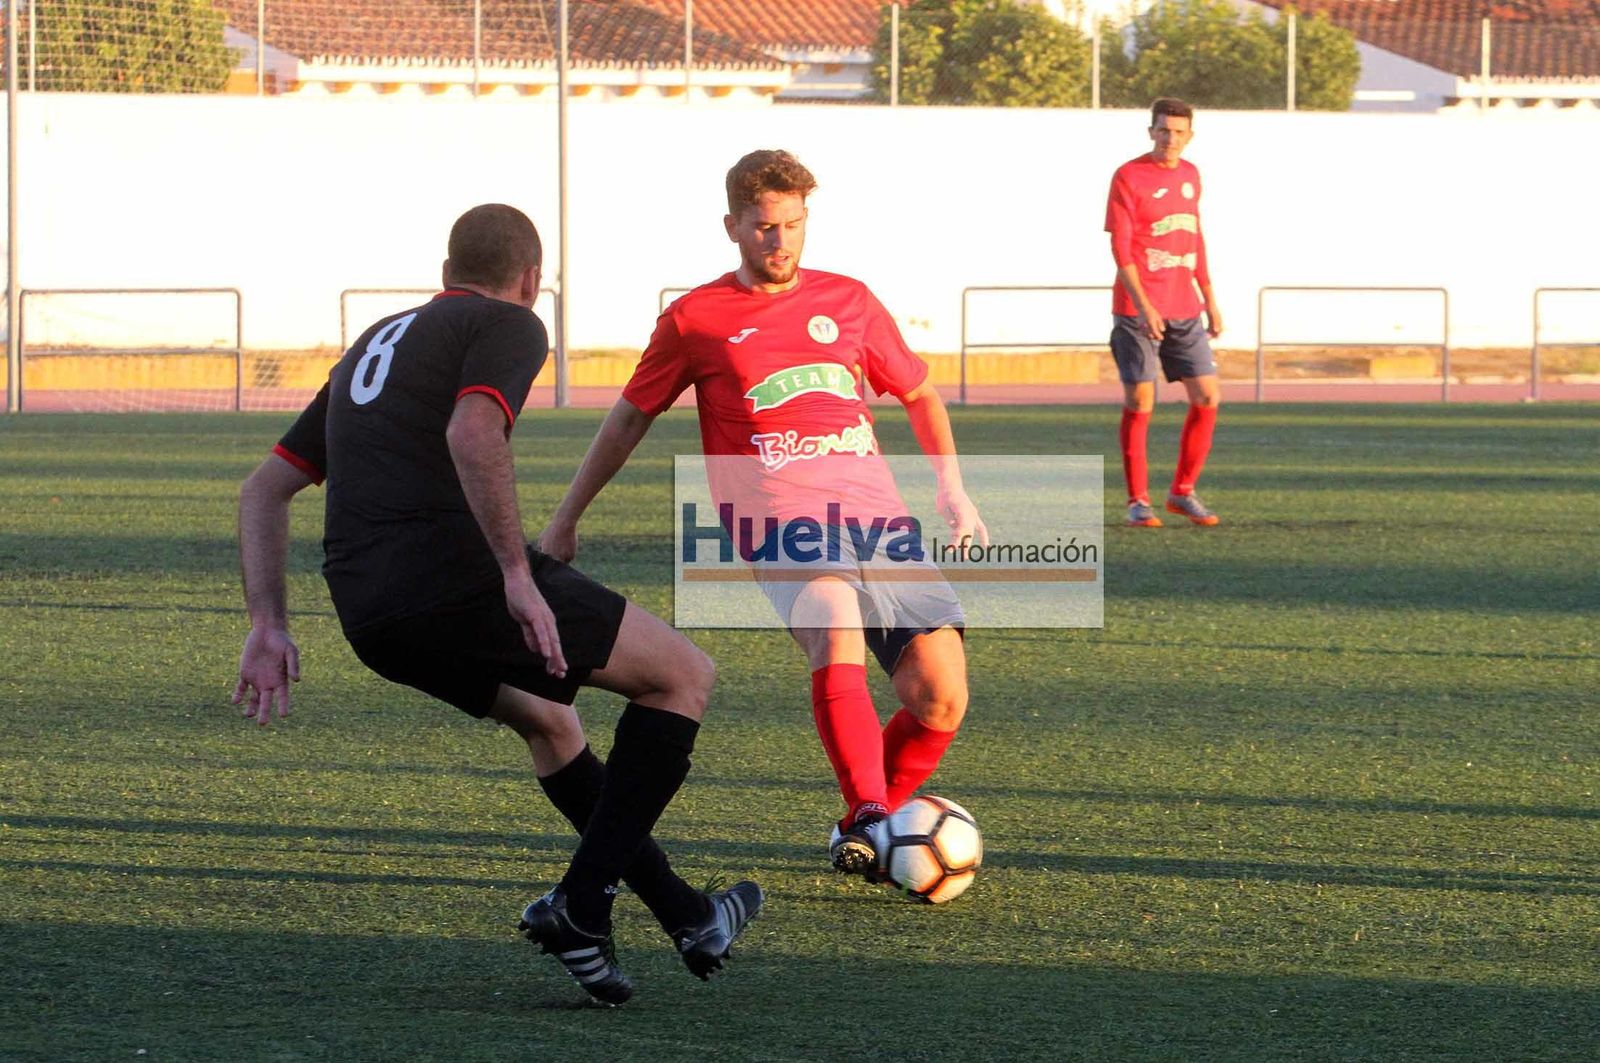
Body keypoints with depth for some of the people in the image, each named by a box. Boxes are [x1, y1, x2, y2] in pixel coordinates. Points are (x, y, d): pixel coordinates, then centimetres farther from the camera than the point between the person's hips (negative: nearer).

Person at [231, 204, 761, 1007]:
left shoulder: (377, 344, 27)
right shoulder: (508, 326, 3)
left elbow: (266, 487, 25)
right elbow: (472, 432, -20)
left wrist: (268, 626, 20)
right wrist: (518, 573, -20)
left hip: (368, 617, 8)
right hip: (453, 576, -8)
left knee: (546, 718, 32)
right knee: (683, 674, 8)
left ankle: (681, 913, 33)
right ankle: (580, 906, 0)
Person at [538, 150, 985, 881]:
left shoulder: (847, 301, 18)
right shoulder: (696, 319, 10)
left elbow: (919, 395, 30)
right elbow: (631, 416, 21)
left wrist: (952, 487, 16)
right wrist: (565, 521, 22)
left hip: (878, 512, 4)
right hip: (779, 513, -4)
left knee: (940, 698, -10)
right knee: (836, 625, -36)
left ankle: (861, 827, 13)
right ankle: (870, 817, -46)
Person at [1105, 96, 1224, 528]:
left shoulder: (1190, 175, 12)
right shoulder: (1130, 176, -7)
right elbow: (1120, 247, -12)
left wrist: (1210, 302, 18)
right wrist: (1143, 306, -21)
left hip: (1184, 310, 6)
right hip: (1138, 311, -6)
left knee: (1207, 398, 1)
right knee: (1139, 404, -4)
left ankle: (1183, 492, 14)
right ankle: (1138, 501, 5)